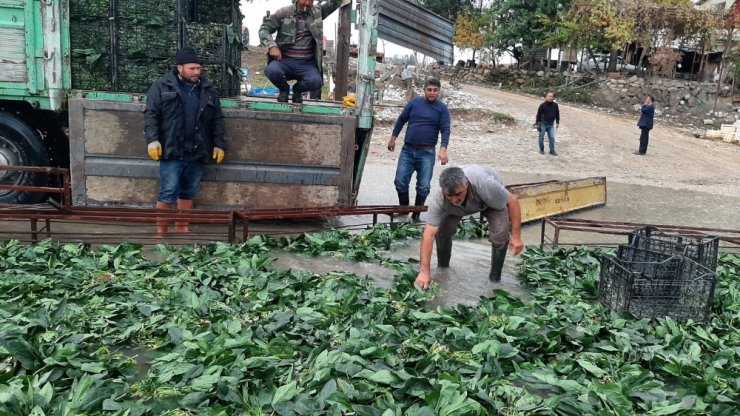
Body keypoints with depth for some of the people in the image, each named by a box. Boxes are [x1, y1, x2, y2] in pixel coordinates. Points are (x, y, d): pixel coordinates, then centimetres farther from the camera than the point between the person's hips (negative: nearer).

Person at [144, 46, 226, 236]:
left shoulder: (208, 89, 10)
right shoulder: (162, 86, -1)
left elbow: (217, 119, 12)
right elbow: (151, 114, -3)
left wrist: (219, 144, 7)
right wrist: (152, 140, -13)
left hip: (197, 152, 4)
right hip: (172, 151, -4)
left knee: (189, 192, 12)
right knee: (168, 192, -3)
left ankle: (182, 228, 25)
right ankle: (161, 230, 8)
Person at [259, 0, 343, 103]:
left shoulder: (318, 12, 9)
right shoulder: (284, 12, 3)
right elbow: (264, 28, 4)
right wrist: (272, 46, -15)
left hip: (307, 64, 1)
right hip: (284, 60, -1)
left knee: (316, 81, -31)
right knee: (271, 71, -34)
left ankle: (298, 89, 8)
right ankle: (284, 89, 5)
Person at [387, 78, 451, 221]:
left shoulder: (442, 108, -2)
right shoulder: (414, 102, 4)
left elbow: (445, 130, -9)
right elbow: (401, 119, 12)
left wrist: (443, 149, -23)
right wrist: (393, 138, 12)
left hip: (427, 153, -2)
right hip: (407, 150, 2)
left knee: (424, 186, 1)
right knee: (400, 182, 3)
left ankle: (416, 213, 18)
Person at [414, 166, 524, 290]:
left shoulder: (485, 184, -44)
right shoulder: (438, 198, -37)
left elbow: (512, 201, -28)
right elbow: (429, 234, -37)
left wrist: (516, 236, -27)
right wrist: (424, 271, -41)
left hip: (493, 199, -1)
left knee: (500, 234, -20)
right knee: (442, 231, -15)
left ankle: (495, 279, 2)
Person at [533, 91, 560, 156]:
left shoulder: (555, 105, 1)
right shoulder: (542, 105, -11)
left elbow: (557, 114, 12)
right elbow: (538, 115, -7)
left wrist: (557, 122, 12)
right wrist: (536, 124, -7)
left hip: (551, 124, 3)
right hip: (543, 124, -3)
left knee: (552, 137, 0)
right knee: (541, 137, 6)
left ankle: (552, 150, 7)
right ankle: (541, 150, 20)